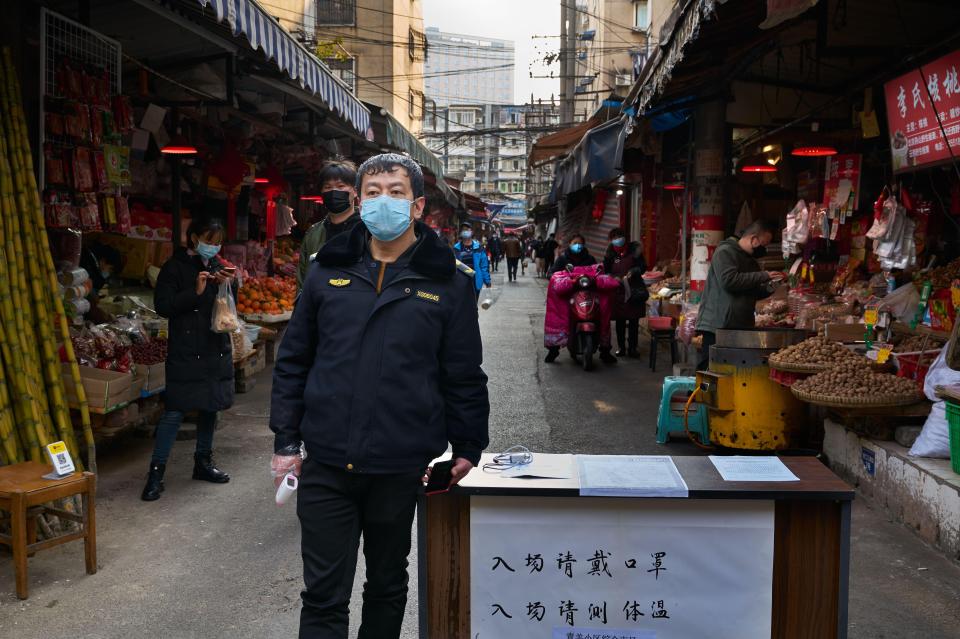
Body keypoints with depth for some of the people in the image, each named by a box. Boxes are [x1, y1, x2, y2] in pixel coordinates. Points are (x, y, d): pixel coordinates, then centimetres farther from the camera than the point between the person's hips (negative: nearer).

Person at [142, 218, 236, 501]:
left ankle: (203, 462, 27)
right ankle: (156, 471, 1)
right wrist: (196, 292, -22)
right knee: (175, 411, -7)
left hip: (216, 349, 6)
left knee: (210, 407, 14)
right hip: (185, 351, -6)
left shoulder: (220, 266, 9)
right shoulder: (175, 267, -6)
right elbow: (163, 305, -12)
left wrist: (229, 286, -6)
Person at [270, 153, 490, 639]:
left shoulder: (448, 282, -1)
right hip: (326, 466, 1)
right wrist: (285, 440, 5)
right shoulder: (327, 270, 4)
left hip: (401, 468, -1)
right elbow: (293, 361, 8)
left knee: (387, 584, 19)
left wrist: (467, 449, 0)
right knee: (323, 596, 7)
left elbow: (464, 376, 2)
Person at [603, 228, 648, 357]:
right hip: (617, 291, 1)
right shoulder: (610, 253, 3)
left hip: (634, 290, -1)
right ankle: (621, 347, 17)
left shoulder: (634, 249, 0)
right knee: (620, 321, 7)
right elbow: (606, 271, 2)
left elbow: (643, 267, 1)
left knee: (634, 321, 3)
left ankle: (632, 347, 11)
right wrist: (614, 277, -17)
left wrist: (633, 272, -17)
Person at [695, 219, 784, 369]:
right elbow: (729, 280, -21)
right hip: (718, 326, -8)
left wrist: (770, 287, 6)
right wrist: (764, 276, -15)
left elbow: (754, 293, 27)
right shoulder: (725, 252, -6)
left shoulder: (750, 260, 21)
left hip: (742, 327, 8)